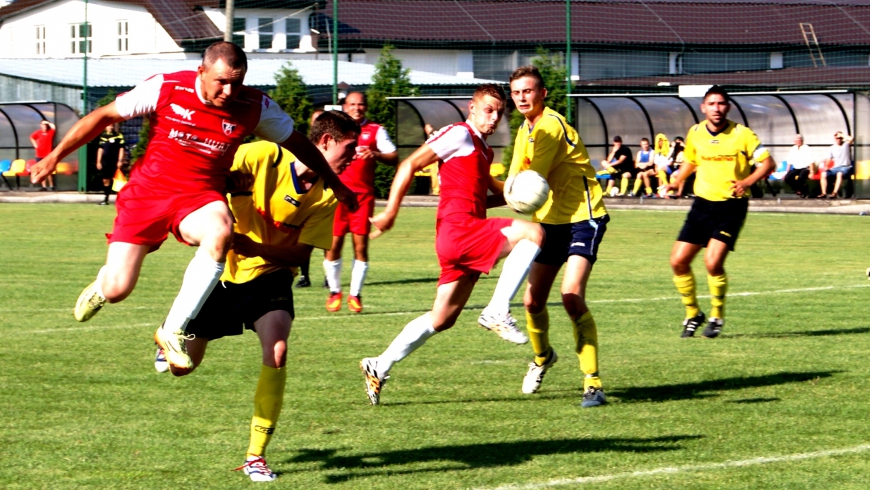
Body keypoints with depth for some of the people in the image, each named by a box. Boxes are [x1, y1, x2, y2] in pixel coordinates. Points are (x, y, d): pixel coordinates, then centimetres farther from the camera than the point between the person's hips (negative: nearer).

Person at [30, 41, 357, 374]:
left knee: (219, 230, -37)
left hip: (200, 197, 1)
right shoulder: (166, 89, -13)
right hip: (146, 193, -1)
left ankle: (173, 330, -26)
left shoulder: (255, 108, -8)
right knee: (117, 291, -9)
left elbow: (298, 143, 10)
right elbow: (104, 116, -2)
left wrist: (335, 184, 18)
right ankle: (102, 285, 36)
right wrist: (55, 156, -1)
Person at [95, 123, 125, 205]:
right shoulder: (103, 136, 14)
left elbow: (121, 149, -3)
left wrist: (120, 161, -10)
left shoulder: (118, 136, -1)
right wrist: (98, 161, 12)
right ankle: (105, 199, 13)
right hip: (105, 161, 5)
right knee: (105, 180, 7)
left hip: (114, 162, -5)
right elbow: (100, 149, 17)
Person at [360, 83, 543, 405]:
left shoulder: (483, 150, 24)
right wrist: (390, 212, -12)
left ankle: (380, 367, 18)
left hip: (466, 238, 10)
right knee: (533, 233, -24)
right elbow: (410, 165, -8)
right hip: (458, 230, -10)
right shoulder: (459, 134, -4)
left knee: (442, 318, 12)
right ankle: (497, 312, -23)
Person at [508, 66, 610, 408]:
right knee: (533, 300, 8)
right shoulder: (525, 131, 12)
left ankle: (592, 382, -19)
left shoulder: (551, 126, -17)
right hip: (551, 220, 8)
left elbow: (532, 180, -22)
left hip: (582, 217, -8)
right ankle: (542, 357, 39)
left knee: (572, 296, -23)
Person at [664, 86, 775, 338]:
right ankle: (693, 314, 19)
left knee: (713, 261, -19)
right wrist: (677, 181, 4)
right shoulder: (695, 133, 4)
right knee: (678, 261, -2)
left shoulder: (742, 134, -9)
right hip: (703, 203, 5)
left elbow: (768, 163, -6)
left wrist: (747, 182, -22)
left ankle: (717, 316, 3)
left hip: (731, 206, -5)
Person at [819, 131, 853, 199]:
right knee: (823, 174, -21)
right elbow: (829, 159, 11)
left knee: (839, 173, -39)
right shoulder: (832, 148, 13)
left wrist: (841, 134, -8)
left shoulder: (846, 144, 3)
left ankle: (834, 193, -44)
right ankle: (824, 193, -22)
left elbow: (850, 139, -18)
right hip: (835, 168, 4)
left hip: (846, 167, -4)